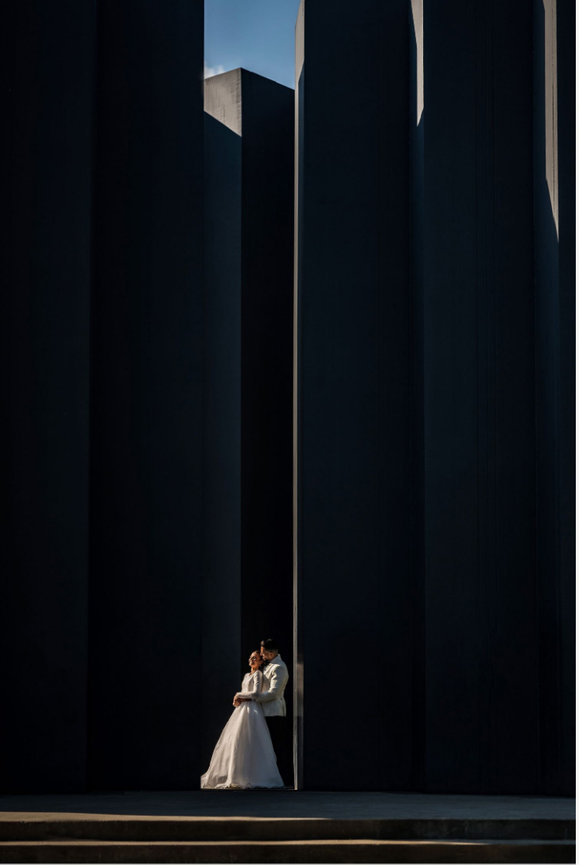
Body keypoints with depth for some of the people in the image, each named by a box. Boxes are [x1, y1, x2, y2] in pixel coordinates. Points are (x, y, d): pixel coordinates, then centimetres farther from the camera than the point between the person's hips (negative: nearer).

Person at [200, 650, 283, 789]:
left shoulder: (258, 674, -4)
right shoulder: (246, 675, 22)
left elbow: (255, 693, -16)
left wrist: (239, 695, -3)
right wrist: (237, 700, 1)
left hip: (252, 710, -9)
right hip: (241, 709, 9)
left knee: (249, 744, -14)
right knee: (232, 744, 4)